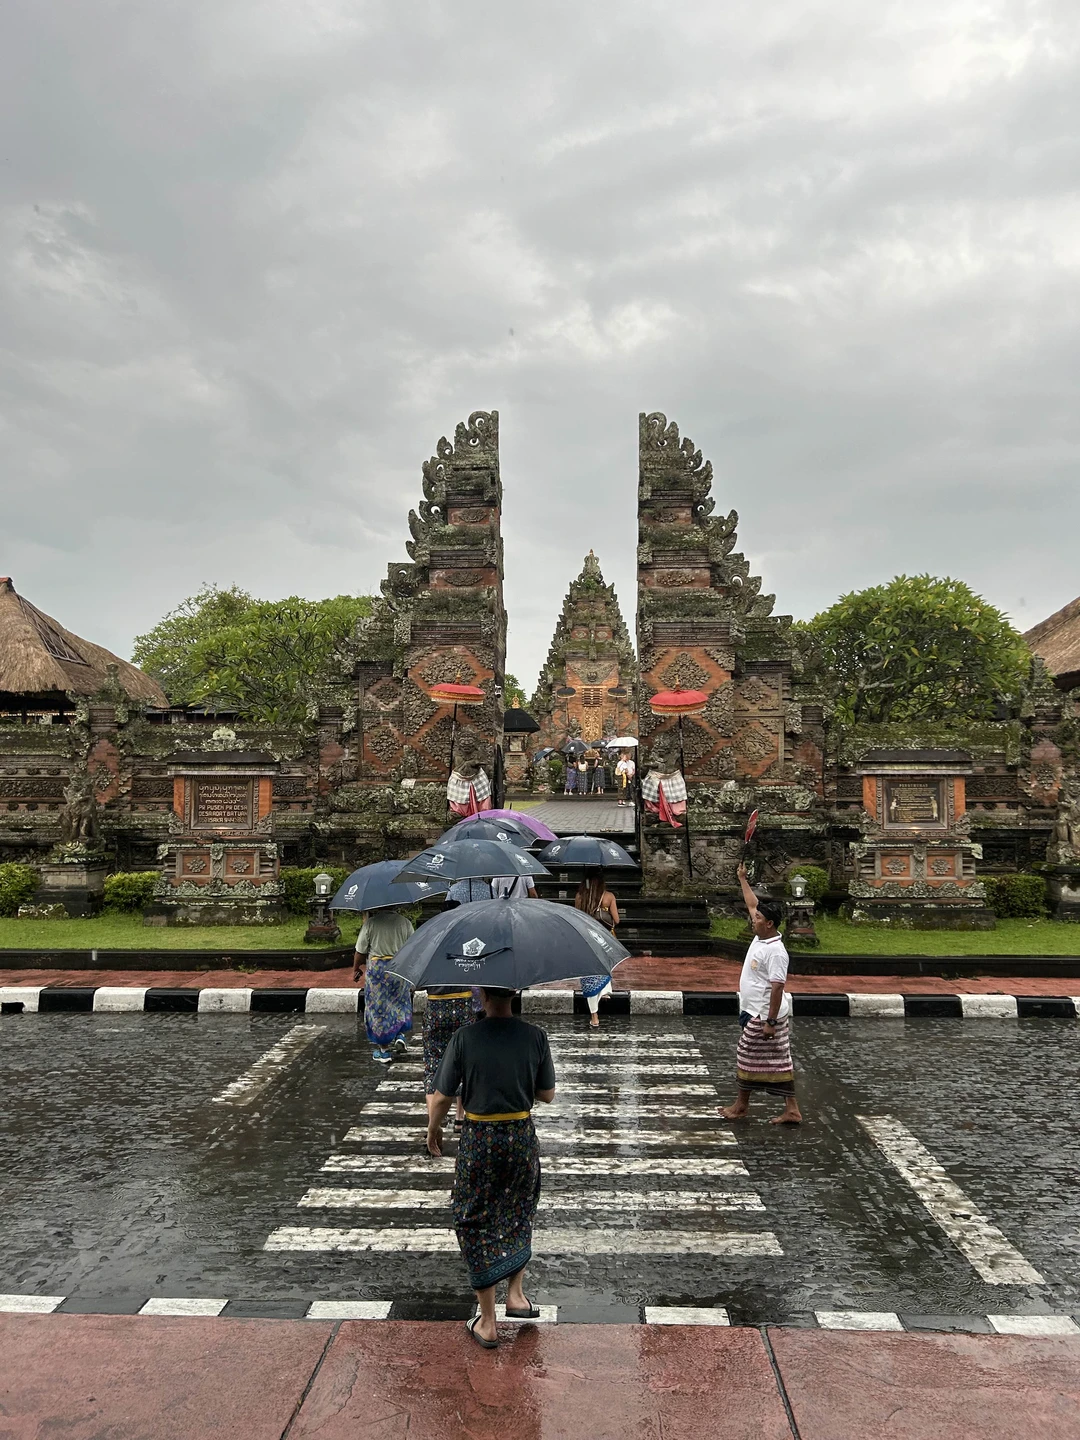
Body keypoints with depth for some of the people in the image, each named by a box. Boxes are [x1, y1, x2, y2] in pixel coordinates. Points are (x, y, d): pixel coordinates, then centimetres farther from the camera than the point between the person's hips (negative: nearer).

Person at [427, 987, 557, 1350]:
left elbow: (441, 1098, -9)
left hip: (478, 1140, -2)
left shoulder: (465, 1038, -16)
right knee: (518, 1213, 28)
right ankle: (516, 1294, 32)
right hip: (522, 1136, 2)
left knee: (476, 1225, 14)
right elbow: (547, 1096, 0)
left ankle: (487, 1323, 21)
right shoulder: (535, 1036, -10)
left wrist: (433, 1130, 10)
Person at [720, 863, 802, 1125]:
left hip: (764, 1016, -9)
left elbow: (777, 987, -25)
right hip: (756, 1012, 9)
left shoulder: (775, 952, -23)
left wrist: (770, 1022, -24)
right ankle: (792, 1110, 15)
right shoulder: (761, 937, 4)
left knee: (749, 1058, 5)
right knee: (778, 1061, 11)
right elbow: (753, 905, 17)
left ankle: (741, 1106, 20)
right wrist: (742, 879, 21)